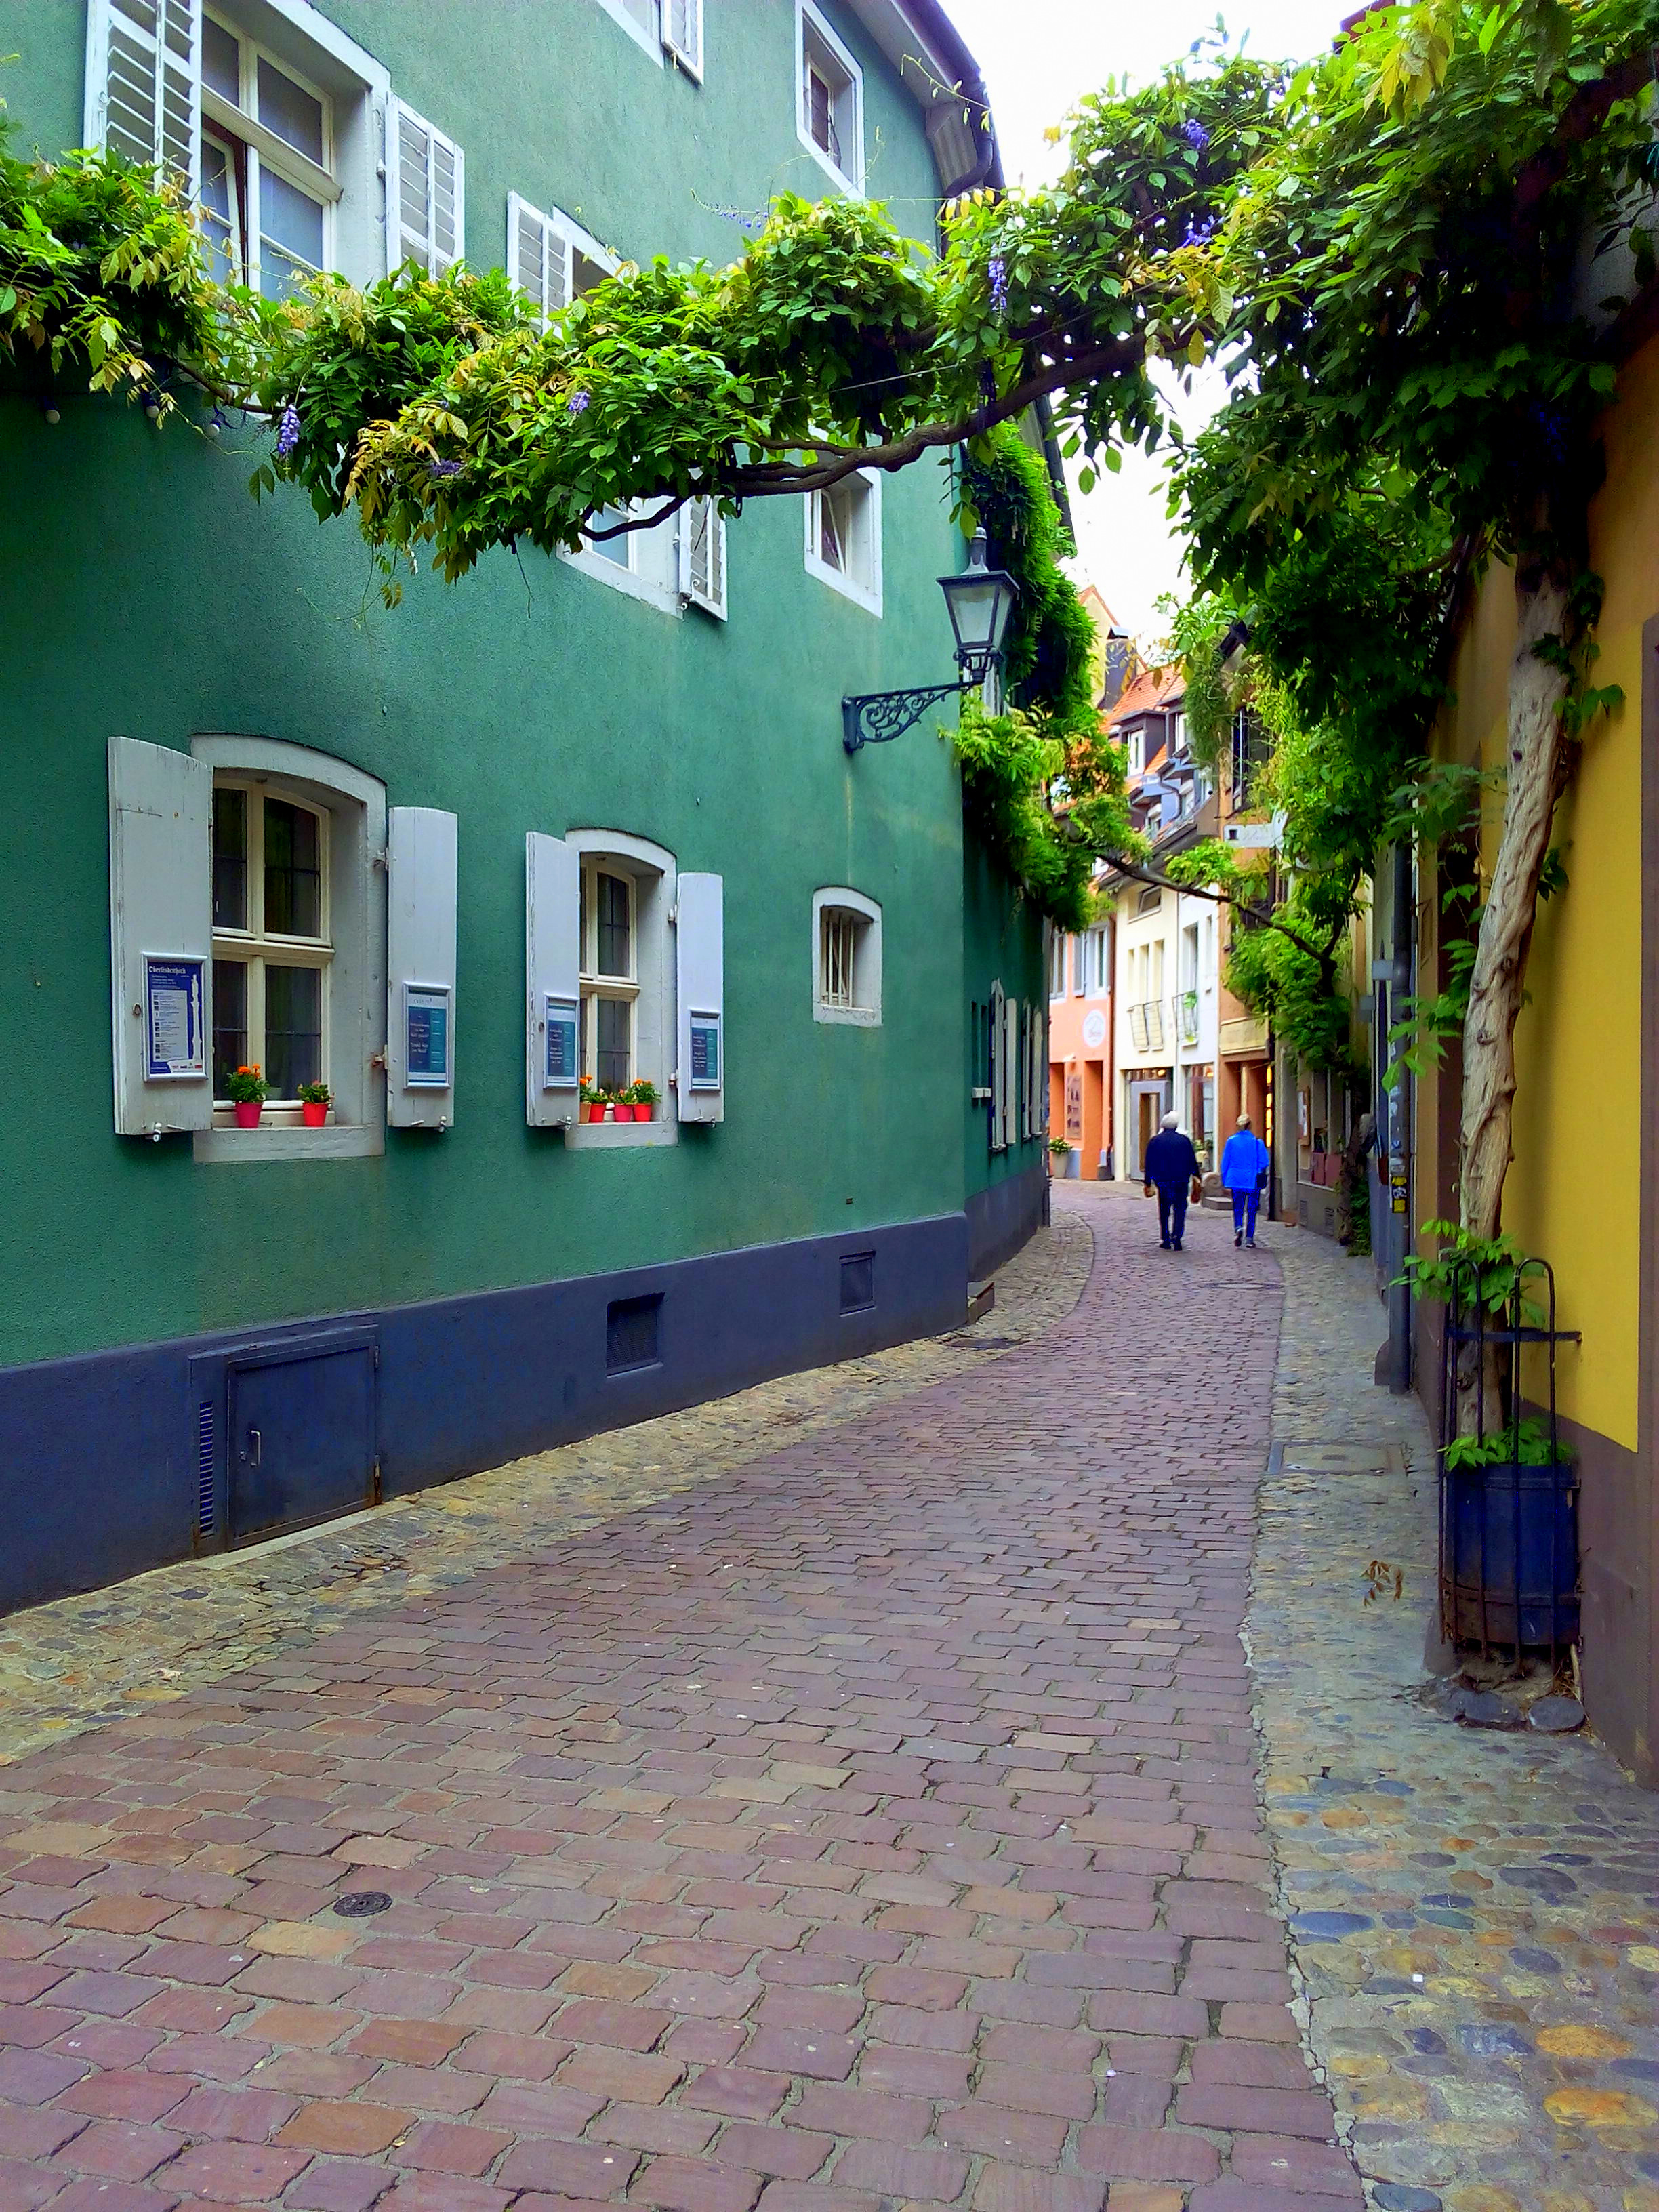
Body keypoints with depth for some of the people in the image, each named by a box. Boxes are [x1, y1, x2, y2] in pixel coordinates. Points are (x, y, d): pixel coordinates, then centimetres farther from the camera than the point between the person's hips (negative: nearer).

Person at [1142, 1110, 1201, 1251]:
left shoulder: (1155, 1141, 2)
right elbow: (1192, 1161, 4)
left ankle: (1166, 1240, 12)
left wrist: (1148, 1183, 7)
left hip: (1162, 1181, 1)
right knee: (1180, 1210, 3)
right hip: (1180, 1181, -1)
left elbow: (1149, 1164, 3)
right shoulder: (1184, 1140, 0)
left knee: (1164, 1211, 11)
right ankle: (1176, 1238, -14)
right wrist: (1197, 1175, 17)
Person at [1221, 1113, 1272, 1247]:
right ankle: (1249, 1238, 5)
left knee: (1238, 1209, 10)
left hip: (1235, 1181, 1)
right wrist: (1259, 1175, 15)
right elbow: (1265, 1162, -4)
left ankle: (1238, 1228, -16)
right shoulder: (1257, 1142, -5)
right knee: (1251, 1210, 7)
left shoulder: (1231, 1141, -1)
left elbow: (1225, 1162, 3)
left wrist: (1225, 1182, 10)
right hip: (1253, 1181, -1)